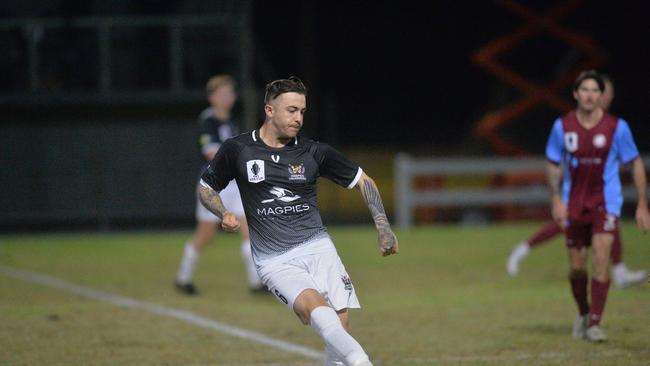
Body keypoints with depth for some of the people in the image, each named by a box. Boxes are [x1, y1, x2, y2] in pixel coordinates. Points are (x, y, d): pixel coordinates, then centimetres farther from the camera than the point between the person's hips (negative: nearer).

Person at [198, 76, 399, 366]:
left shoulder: (313, 152, 6)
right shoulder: (237, 150, 3)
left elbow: (363, 181, 16)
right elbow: (205, 187, 17)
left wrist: (383, 228, 5)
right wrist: (224, 214, -3)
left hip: (317, 247, 3)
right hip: (275, 261, -3)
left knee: (340, 322, -15)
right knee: (312, 305, -30)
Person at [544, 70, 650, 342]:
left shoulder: (616, 127, -8)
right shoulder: (562, 126, -3)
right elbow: (553, 163, 9)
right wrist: (556, 199, -3)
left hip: (606, 204, -2)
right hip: (574, 205, 2)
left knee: (600, 261, -16)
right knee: (576, 267, 7)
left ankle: (594, 324, -9)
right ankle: (583, 313, 33)